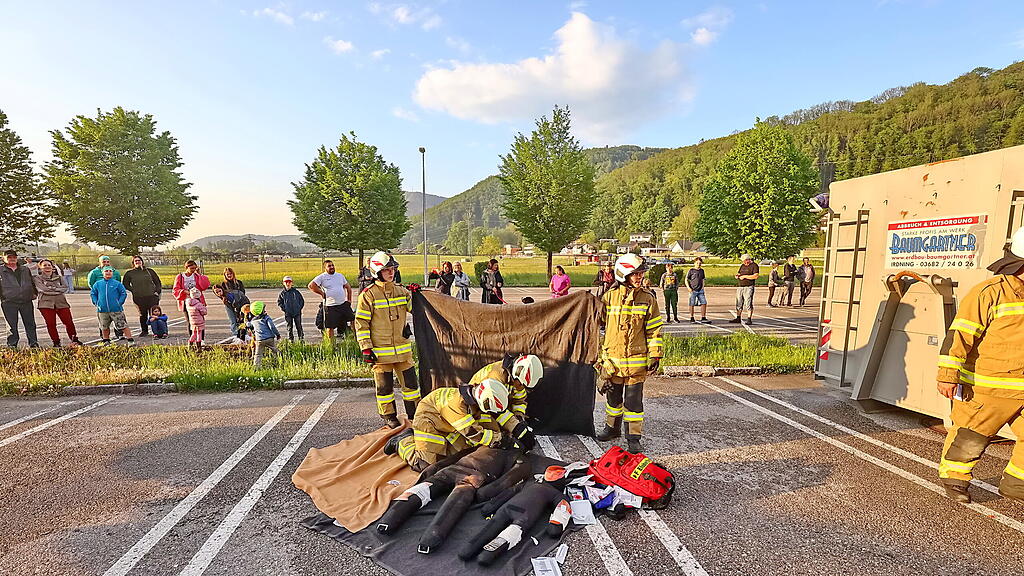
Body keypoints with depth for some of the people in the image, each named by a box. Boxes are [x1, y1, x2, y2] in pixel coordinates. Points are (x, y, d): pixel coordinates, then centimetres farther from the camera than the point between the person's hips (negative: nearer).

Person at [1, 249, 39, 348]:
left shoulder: (25, 269, 14)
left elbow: (32, 282, 23)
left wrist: (34, 293, 15)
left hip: (27, 301, 2)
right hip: (9, 303, -2)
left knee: (30, 324, 7)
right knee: (11, 325, 3)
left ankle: (33, 343, 14)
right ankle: (12, 345, 13)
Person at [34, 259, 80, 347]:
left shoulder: (59, 277, 15)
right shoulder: (38, 279, 8)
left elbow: (65, 288, 0)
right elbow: (43, 289, -8)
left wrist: (51, 288, -7)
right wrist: (58, 289, -4)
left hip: (61, 303, 1)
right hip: (46, 304, -1)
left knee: (69, 322, -5)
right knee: (51, 324, -1)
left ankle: (74, 339, 8)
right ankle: (56, 342, 9)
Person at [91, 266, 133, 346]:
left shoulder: (117, 283, 2)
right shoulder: (98, 284, 9)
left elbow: (124, 293, 4)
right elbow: (92, 293, 18)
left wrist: (119, 303, -5)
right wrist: (96, 303, 6)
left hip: (116, 309, -3)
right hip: (102, 310, 4)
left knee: (123, 326, -7)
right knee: (104, 327, 14)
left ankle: (130, 341, -7)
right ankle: (106, 341, 30)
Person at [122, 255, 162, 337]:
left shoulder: (149, 271, 11)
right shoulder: (129, 273, 9)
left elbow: (157, 282, 15)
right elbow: (125, 284, 16)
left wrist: (157, 291, 4)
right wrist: (133, 290, 3)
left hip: (152, 296, -1)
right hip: (138, 298, 1)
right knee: (142, 314, 5)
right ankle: (144, 331, 16)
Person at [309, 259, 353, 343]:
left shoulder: (340, 275, 14)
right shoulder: (322, 277, -2)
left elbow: (348, 287, 21)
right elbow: (311, 285, -11)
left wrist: (349, 300, 12)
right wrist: (322, 293, -7)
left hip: (344, 304, 4)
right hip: (330, 306, -4)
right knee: (330, 326, 1)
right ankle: (331, 344, 13)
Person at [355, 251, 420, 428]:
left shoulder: (401, 291, 8)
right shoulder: (368, 295, -6)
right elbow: (361, 323, -6)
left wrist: (416, 295, -1)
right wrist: (366, 348, -10)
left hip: (403, 348, 4)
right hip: (380, 351, -4)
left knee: (410, 381, 8)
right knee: (384, 385, 7)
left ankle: (414, 414, 23)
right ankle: (388, 416, 25)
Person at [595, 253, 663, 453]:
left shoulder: (648, 298, -2)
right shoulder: (609, 297, -1)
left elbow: (655, 329, 1)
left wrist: (655, 355, -2)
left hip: (637, 360, -2)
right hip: (612, 358, 2)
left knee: (634, 400, 3)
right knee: (613, 397, 17)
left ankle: (634, 438, 16)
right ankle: (612, 428, 36)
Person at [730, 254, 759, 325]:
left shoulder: (754, 266, -4)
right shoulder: (742, 266, 18)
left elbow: (756, 276, -16)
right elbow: (739, 274, 26)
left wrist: (744, 276, -14)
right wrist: (737, 276, 2)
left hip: (748, 287, -7)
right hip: (740, 287, 7)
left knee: (748, 304, -7)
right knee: (739, 303, 8)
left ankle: (749, 320, -3)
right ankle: (738, 318, 15)